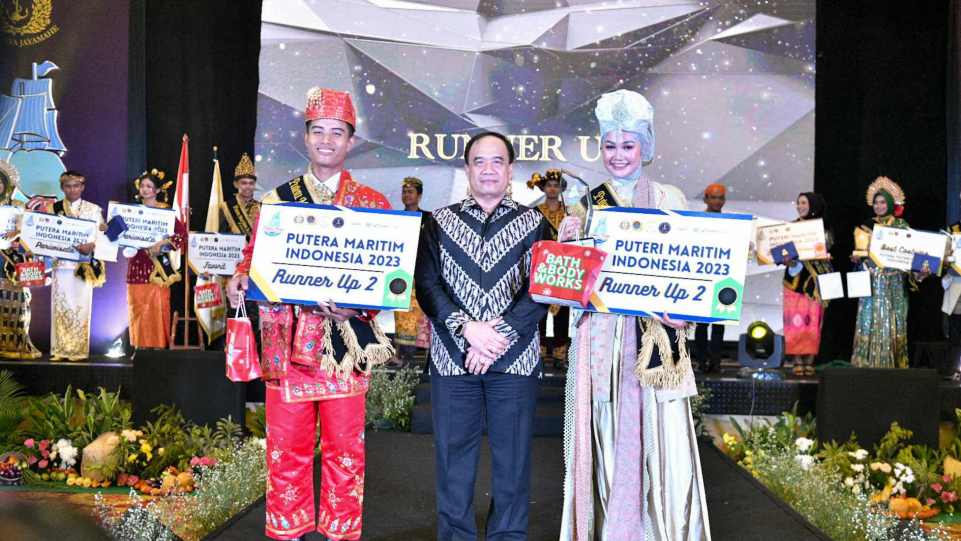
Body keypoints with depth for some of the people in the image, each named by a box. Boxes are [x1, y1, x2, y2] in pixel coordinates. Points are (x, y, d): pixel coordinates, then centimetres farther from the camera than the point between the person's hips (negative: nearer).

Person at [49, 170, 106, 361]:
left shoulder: (93, 209, 6)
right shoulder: (54, 208, 11)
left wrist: (91, 245, -20)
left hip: (84, 265, -1)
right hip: (61, 264, 2)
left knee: (81, 306, -2)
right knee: (60, 307, 1)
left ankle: (79, 350, 4)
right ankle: (59, 350, 6)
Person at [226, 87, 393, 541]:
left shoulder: (372, 202, 5)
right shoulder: (277, 199, 9)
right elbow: (255, 259, 10)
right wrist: (239, 282, -12)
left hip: (346, 339, -1)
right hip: (287, 339, 1)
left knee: (344, 448, 6)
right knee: (286, 447, 7)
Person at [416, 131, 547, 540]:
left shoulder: (533, 224, 7)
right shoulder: (440, 223, 9)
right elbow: (426, 283, -1)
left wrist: (499, 334, -14)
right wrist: (468, 328, -15)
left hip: (514, 358, 0)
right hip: (452, 357, 1)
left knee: (512, 459, 5)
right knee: (453, 456, 7)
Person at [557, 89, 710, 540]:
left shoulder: (669, 198, 6)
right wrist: (565, 243, -9)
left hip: (654, 334, -1)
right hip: (600, 337, 1)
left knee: (657, 441, -3)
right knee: (605, 440, 4)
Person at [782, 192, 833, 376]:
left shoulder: (823, 228, 5)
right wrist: (785, 259, -14)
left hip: (814, 279, -1)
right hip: (795, 278, 1)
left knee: (813, 320, -2)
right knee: (795, 319, -5)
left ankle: (809, 361, 2)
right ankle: (797, 361, -1)